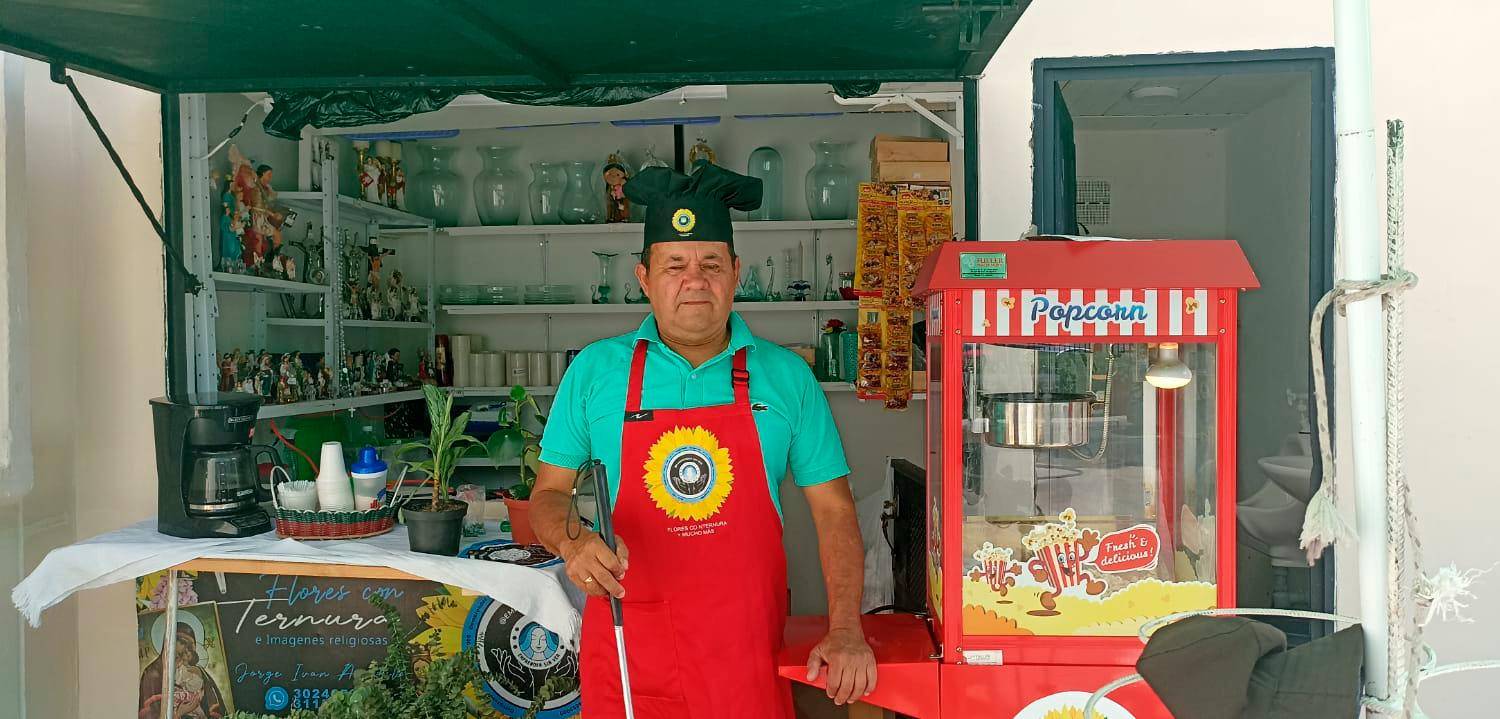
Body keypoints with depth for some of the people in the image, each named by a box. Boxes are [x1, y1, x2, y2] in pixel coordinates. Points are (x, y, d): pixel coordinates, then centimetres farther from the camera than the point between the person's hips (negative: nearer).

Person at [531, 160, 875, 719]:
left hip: (745, 654, 0)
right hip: (625, 649, 1)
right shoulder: (595, 370, 1)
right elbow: (549, 494, 5)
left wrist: (846, 630, -9)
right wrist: (572, 543, -17)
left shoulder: (786, 375, 1)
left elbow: (832, 509, 1)